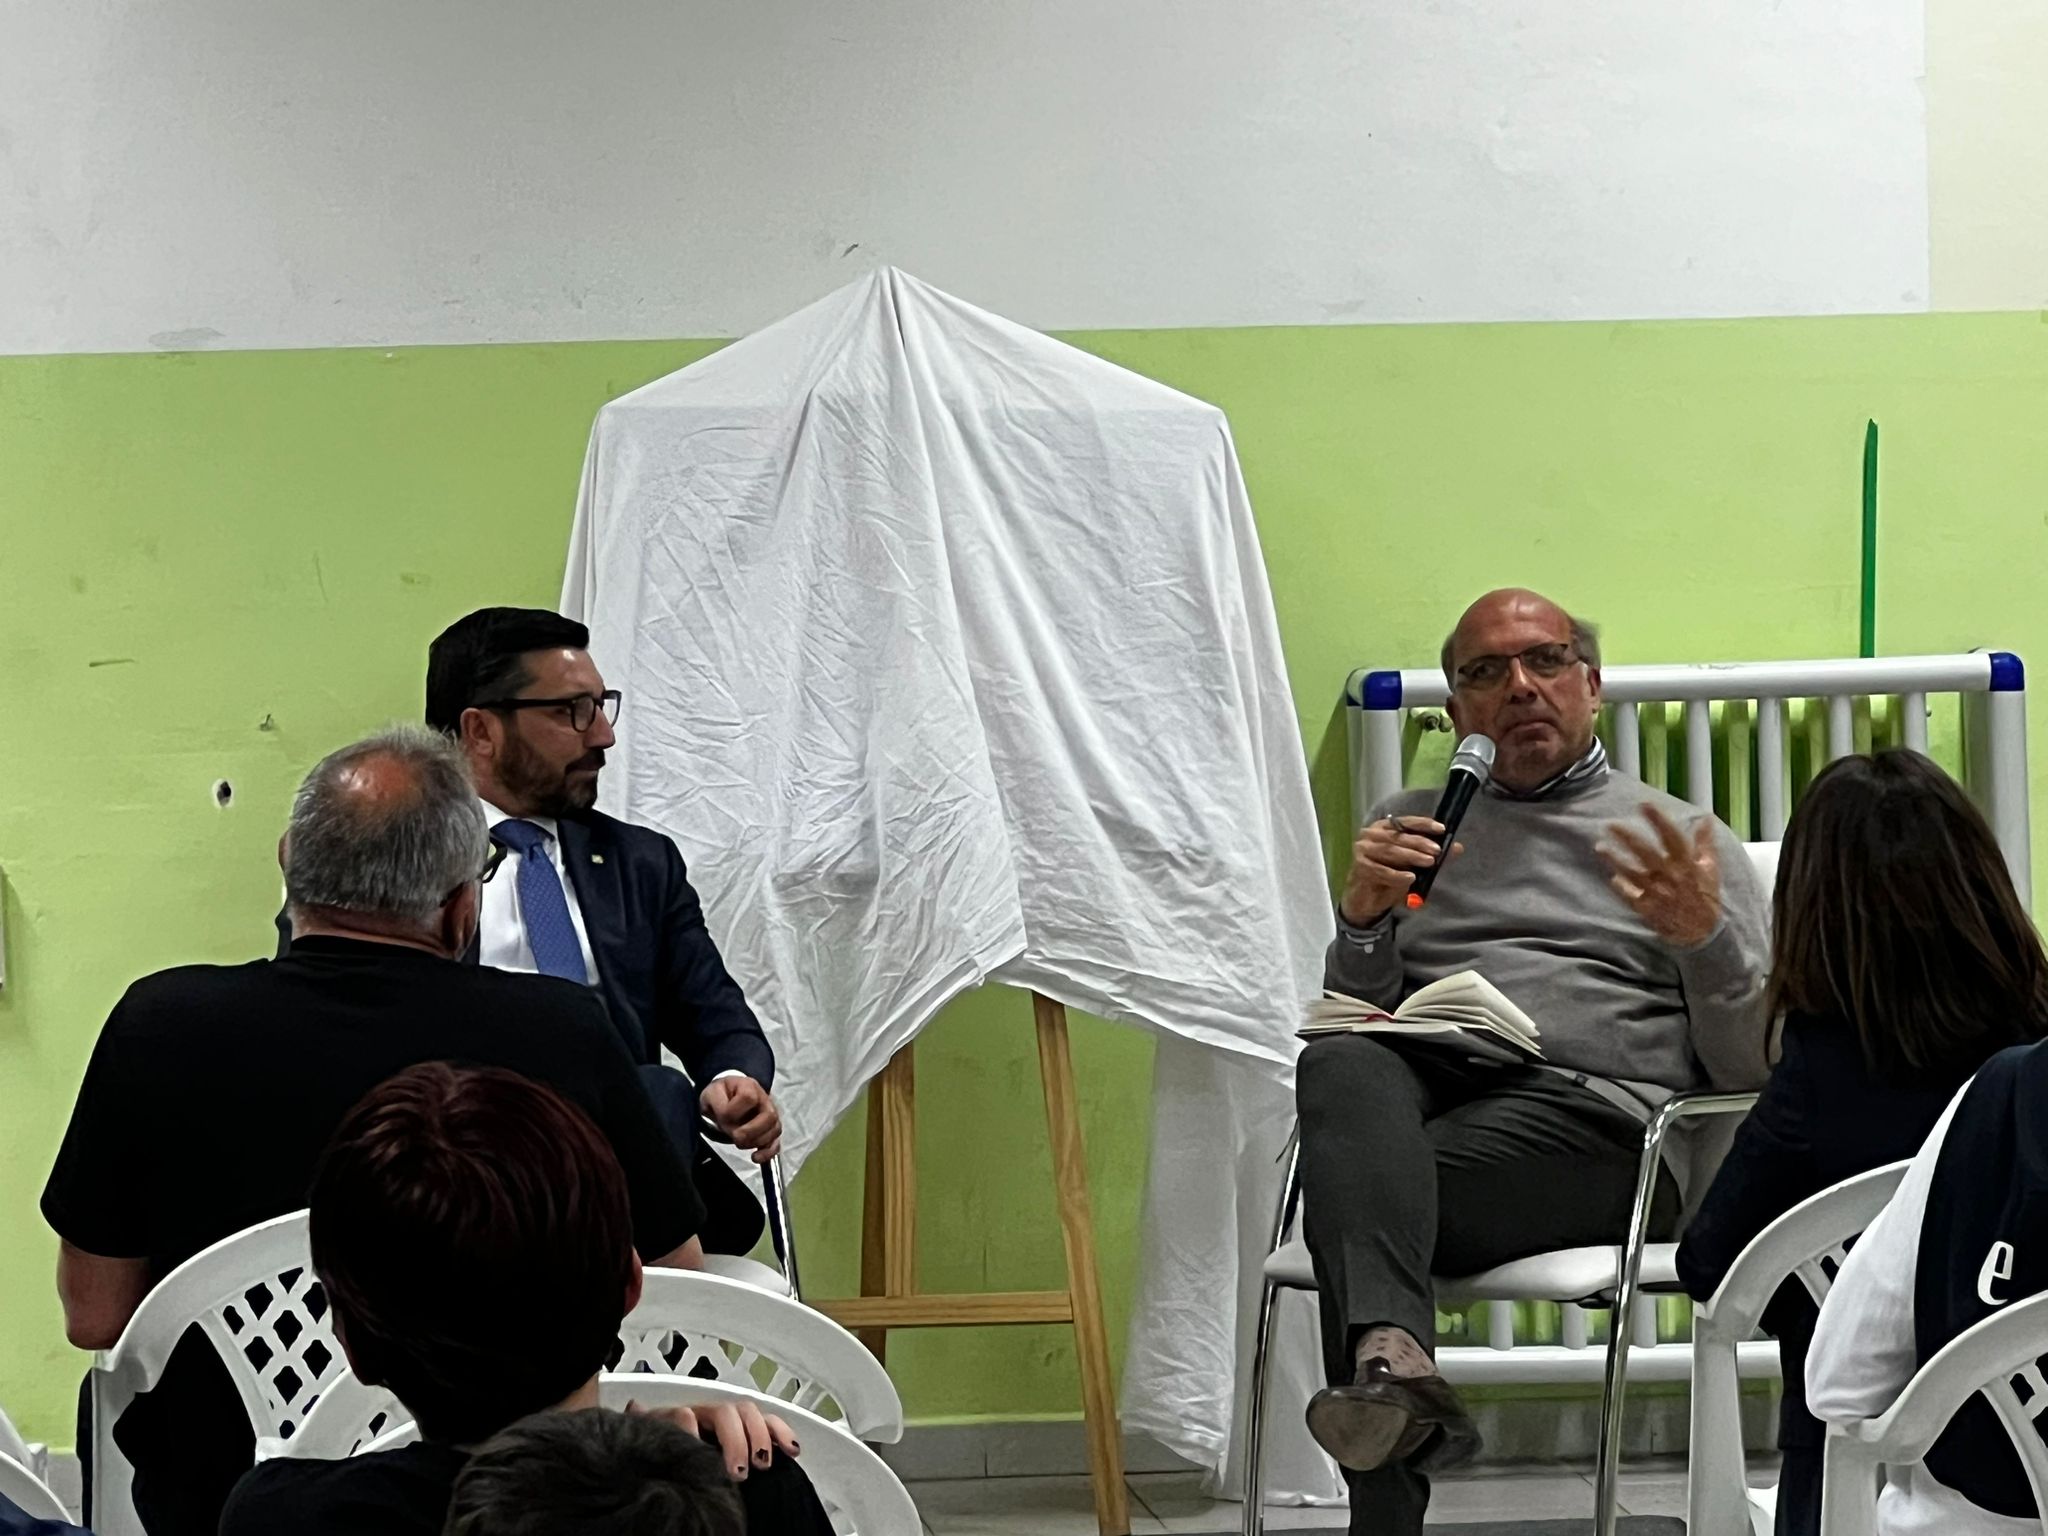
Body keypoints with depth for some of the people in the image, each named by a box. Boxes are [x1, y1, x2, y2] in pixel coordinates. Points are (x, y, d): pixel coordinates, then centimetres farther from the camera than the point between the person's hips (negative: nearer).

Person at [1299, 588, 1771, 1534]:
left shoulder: (1684, 841, 21)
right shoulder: (1408, 825, 29)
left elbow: (1754, 1066, 10)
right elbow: (1349, 1022, 20)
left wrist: (1706, 938, -8)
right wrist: (1363, 918, 1)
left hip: (1592, 1111, -2)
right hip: (1425, 1093, 2)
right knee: (1339, 1066, -37)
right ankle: (1390, 1354, -56)